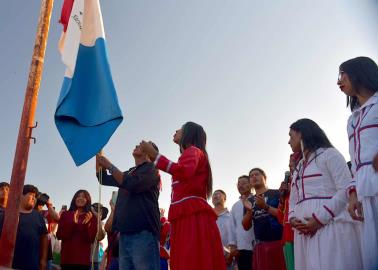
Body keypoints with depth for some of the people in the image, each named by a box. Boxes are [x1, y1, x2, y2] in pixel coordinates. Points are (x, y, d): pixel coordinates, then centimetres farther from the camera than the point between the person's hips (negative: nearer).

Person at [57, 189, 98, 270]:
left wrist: (86, 225, -16)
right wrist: (73, 223, -12)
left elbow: (91, 239, 0)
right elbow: (59, 235, 1)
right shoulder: (65, 214, 10)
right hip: (67, 257, 1)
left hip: (83, 258, -1)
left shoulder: (91, 217, 6)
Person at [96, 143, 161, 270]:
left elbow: (132, 184, -17)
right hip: (125, 233, 8)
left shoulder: (151, 169, -1)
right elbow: (104, 179, 28)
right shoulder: (129, 173, 24)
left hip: (143, 232, -7)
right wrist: (98, 156, 17)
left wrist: (109, 166, -9)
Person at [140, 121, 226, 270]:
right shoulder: (190, 154, 29)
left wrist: (154, 155, -17)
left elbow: (185, 172, -21)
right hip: (186, 216, 9)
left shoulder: (193, 150, 3)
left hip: (193, 216, -9)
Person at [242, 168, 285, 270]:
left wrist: (265, 206, -15)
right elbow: (246, 226, 11)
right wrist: (249, 210, -6)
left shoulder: (277, 194, 3)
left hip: (279, 242, -3)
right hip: (260, 246, 4)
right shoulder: (249, 201, 14)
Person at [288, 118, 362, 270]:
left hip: (331, 226, -6)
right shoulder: (298, 168, 25)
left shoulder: (329, 154, 3)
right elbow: (293, 201, 22)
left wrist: (319, 218, -17)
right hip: (305, 232, 7)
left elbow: (345, 190, -9)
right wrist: (292, 219, 0)